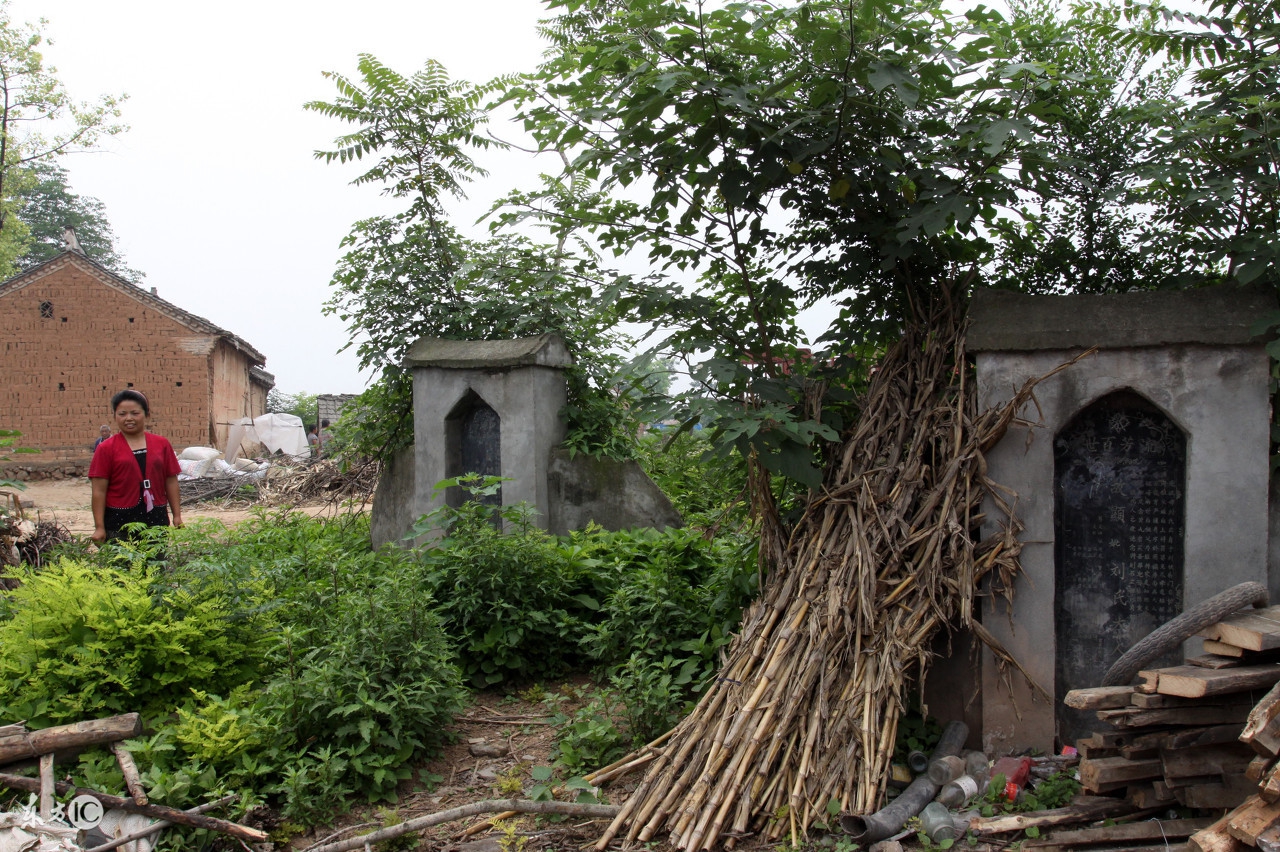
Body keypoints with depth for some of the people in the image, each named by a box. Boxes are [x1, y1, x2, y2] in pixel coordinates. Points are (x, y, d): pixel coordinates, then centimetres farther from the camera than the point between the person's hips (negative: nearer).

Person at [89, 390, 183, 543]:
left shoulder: (161, 444, 9)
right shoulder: (107, 448, 3)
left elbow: (171, 482, 11)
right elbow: (99, 491, -1)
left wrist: (177, 517, 6)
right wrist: (99, 527, -6)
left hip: (156, 519, 2)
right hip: (119, 522, -2)